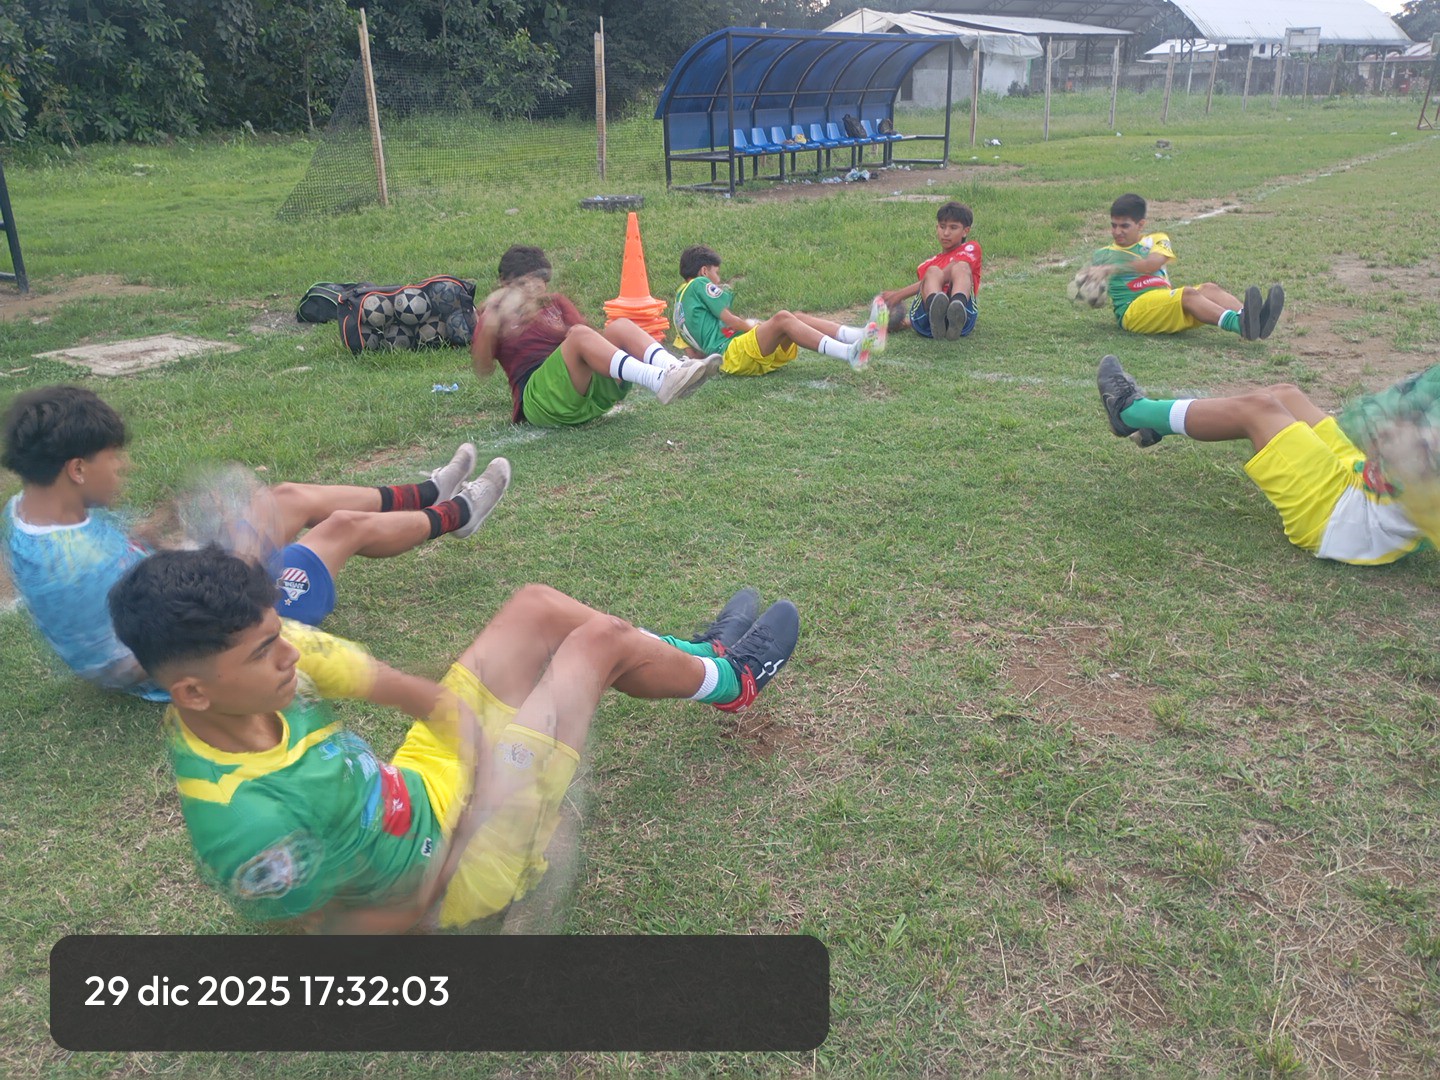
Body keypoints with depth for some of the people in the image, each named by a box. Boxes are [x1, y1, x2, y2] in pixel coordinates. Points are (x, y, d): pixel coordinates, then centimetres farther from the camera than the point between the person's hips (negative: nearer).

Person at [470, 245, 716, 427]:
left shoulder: (556, 303, 26)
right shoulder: (494, 316, 14)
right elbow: (482, 371, -4)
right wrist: (489, 324, -17)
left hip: (589, 391, 5)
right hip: (541, 399, -5)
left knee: (621, 326, -16)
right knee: (581, 335, -30)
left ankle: (675, 368, -45)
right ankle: (659, 381, -52)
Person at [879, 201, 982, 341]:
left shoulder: (970, 249, 20)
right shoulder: (927, 264, 36)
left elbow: (945, 277, 3)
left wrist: (900, 294, -2)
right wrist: (905, 321, 7)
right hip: (925, 323, 2)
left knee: (961, 267, -24)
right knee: (933, 271, -22)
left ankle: (957, 314, -58)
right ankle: (936, 314, -59)